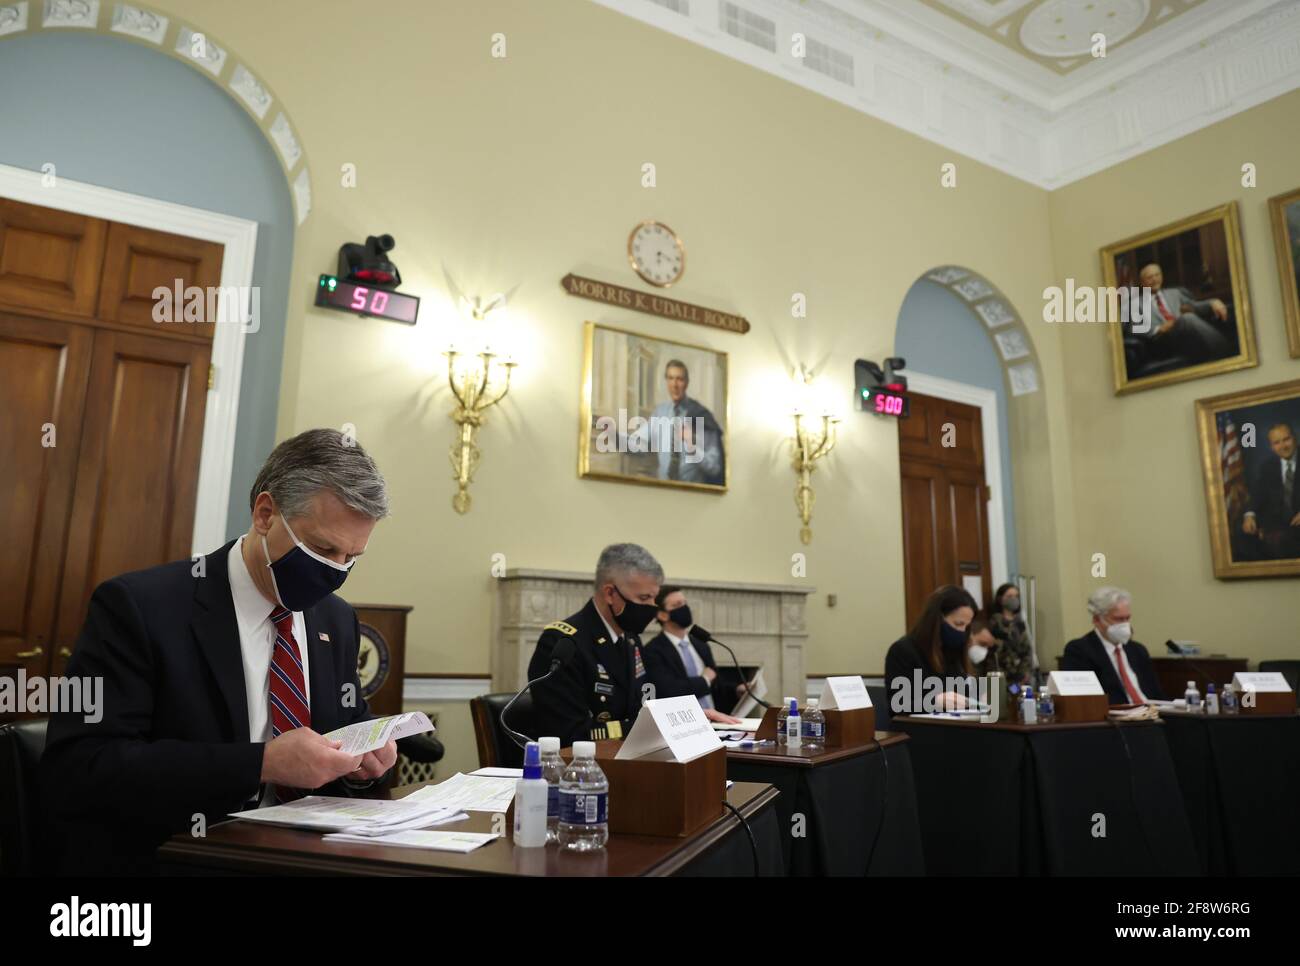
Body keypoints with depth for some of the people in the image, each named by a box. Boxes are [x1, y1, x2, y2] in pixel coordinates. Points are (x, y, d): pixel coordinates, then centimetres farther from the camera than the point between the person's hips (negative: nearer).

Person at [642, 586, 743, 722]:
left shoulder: (701, 645, 17)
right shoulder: (653, 651, -7)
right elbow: (670, 691, -20)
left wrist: (736, 692, 5)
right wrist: (705, 679, -3)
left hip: (714, 721, 4)